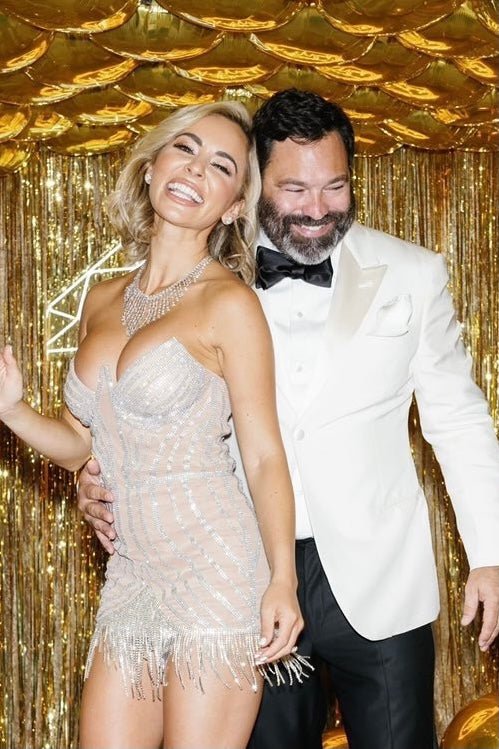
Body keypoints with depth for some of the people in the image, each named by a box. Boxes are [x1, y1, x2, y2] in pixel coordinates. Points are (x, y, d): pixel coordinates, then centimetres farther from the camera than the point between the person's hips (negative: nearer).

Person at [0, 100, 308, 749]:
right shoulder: (103, 301, 10)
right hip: (133, 575, 6)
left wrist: (282, 582, -19)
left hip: (215, 570, -6)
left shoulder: (229, 303, -8)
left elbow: (265, 457, -8)